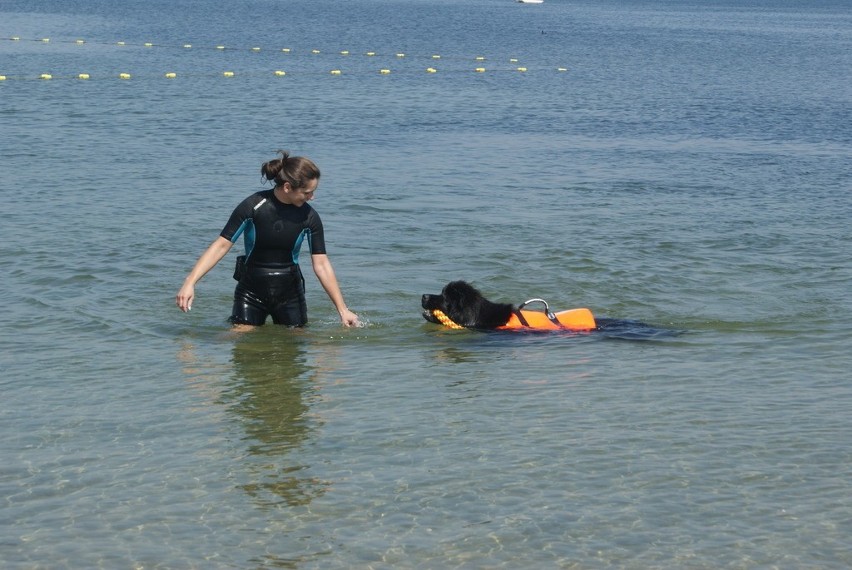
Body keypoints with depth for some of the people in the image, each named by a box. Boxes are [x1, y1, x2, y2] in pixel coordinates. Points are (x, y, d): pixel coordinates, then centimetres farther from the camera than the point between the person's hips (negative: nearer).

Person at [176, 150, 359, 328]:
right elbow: (222, 245, -16)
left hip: (289, 293, 2)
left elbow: (321, 264, -5)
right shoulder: (253, 206, -16)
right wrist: (190, 282, -25)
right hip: (251, 292, -2)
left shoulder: (309, 217, -9)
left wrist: (342, 310, -8)